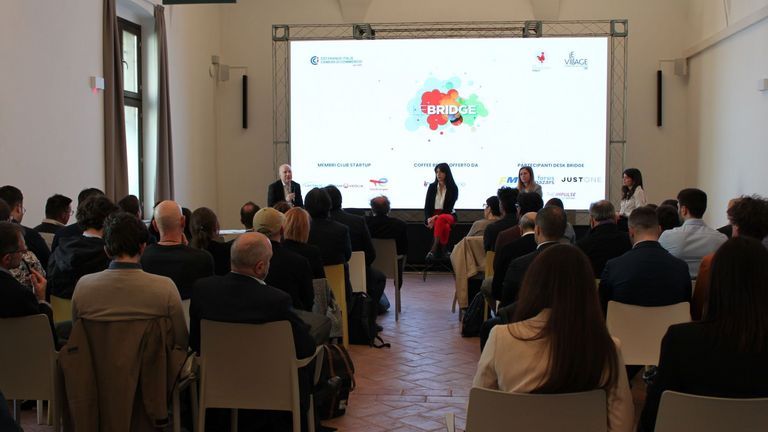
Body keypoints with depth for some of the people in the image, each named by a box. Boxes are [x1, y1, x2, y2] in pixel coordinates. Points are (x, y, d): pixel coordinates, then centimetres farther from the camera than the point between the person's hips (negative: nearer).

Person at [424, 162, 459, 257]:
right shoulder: (432, 186, 5)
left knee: (441, 219, -39)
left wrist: (436, 217, -22)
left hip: (448, 215, -3)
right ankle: (443, 251, -28)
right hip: (433, 216, 3)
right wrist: (428, 218, -15)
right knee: (445, 226, -33)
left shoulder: (453, 188, -3)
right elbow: (427, 206, 5)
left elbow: (449, 208, -8)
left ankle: (433, 250, -49)